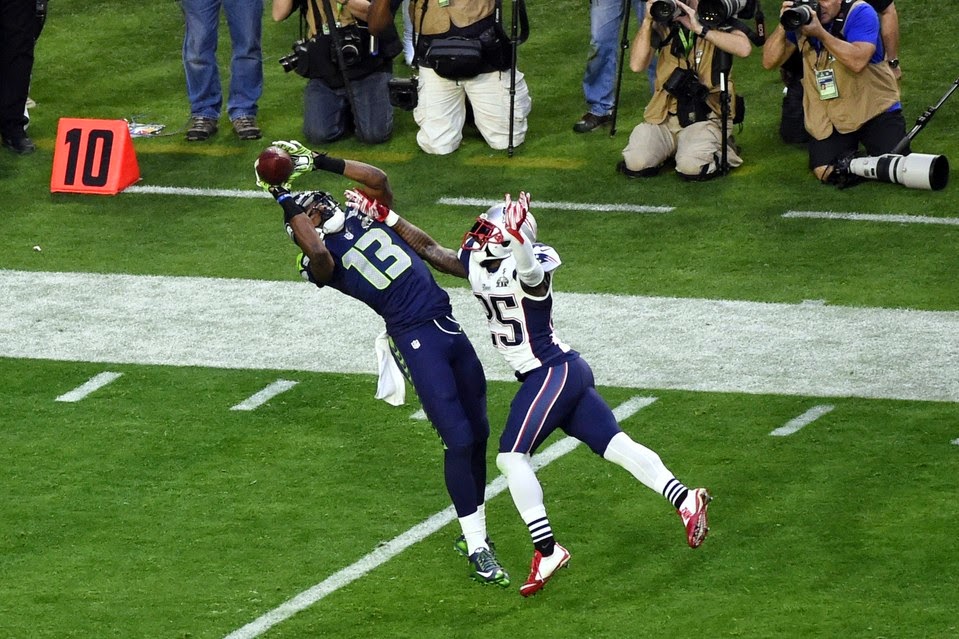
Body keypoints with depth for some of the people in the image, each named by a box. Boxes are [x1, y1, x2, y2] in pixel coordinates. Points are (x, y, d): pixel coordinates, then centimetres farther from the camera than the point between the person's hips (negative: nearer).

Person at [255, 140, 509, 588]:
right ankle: (477, 551, -6)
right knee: (459, 440, -11)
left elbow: (379, 179, 4)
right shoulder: (322, 260, -5)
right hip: (417, 341, -7)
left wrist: (324, 163, 3)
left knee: (478, 434, 11)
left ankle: (476, 530, 25)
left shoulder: (364, 218, 15)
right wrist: (286, 204, -18)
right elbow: (317, 251, -27)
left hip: (449, 327, 7)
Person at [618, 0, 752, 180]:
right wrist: (647, 21, -13)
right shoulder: (663, 24, 5)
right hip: (664, 116, 3)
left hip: (705, 116, -3)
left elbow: (744, 48, -25)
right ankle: (671, 148, 13)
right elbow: (637, 64, -6)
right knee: (636, 165, -21)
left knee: (692, 167, -30)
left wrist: (699, 29, -25)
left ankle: (722, 150, 6)